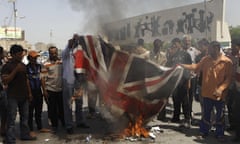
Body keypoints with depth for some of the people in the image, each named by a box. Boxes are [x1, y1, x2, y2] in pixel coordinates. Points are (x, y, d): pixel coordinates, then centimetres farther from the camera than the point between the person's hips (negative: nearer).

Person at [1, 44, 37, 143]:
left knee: (24, 117, 14)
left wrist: (29, 92, 14)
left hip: (24, 96, 7)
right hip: (13, 97, -7)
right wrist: (16, 70, -24)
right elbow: (5, 81, -18)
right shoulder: (7, 66, -9)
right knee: (11, 119, -4)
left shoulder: (23, 65, 11)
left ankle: (25, 134, 26)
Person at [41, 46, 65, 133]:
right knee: (52, 109, 6)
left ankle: (64, 124, 28)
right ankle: (54, 126, 19)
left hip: (61, 89, 3)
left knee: (62, 108, 12)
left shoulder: (61, 62, 5)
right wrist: (44, 90, -10)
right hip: (50, 90, -3)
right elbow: (43, 78, -6)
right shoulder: (46, 64, -4)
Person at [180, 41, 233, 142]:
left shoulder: (227, 62, -11)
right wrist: (182, 65, 4)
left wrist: (221, 89, -22)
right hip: (207, 92, 3)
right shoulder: (206, 59, 3)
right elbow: (196, 67, 11)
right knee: (206, 114, 15)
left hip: (219, 94, -3)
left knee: (220, 115, 11)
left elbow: (228, 78, -11)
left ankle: (219, 134, 27)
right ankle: (204, 131, 30)